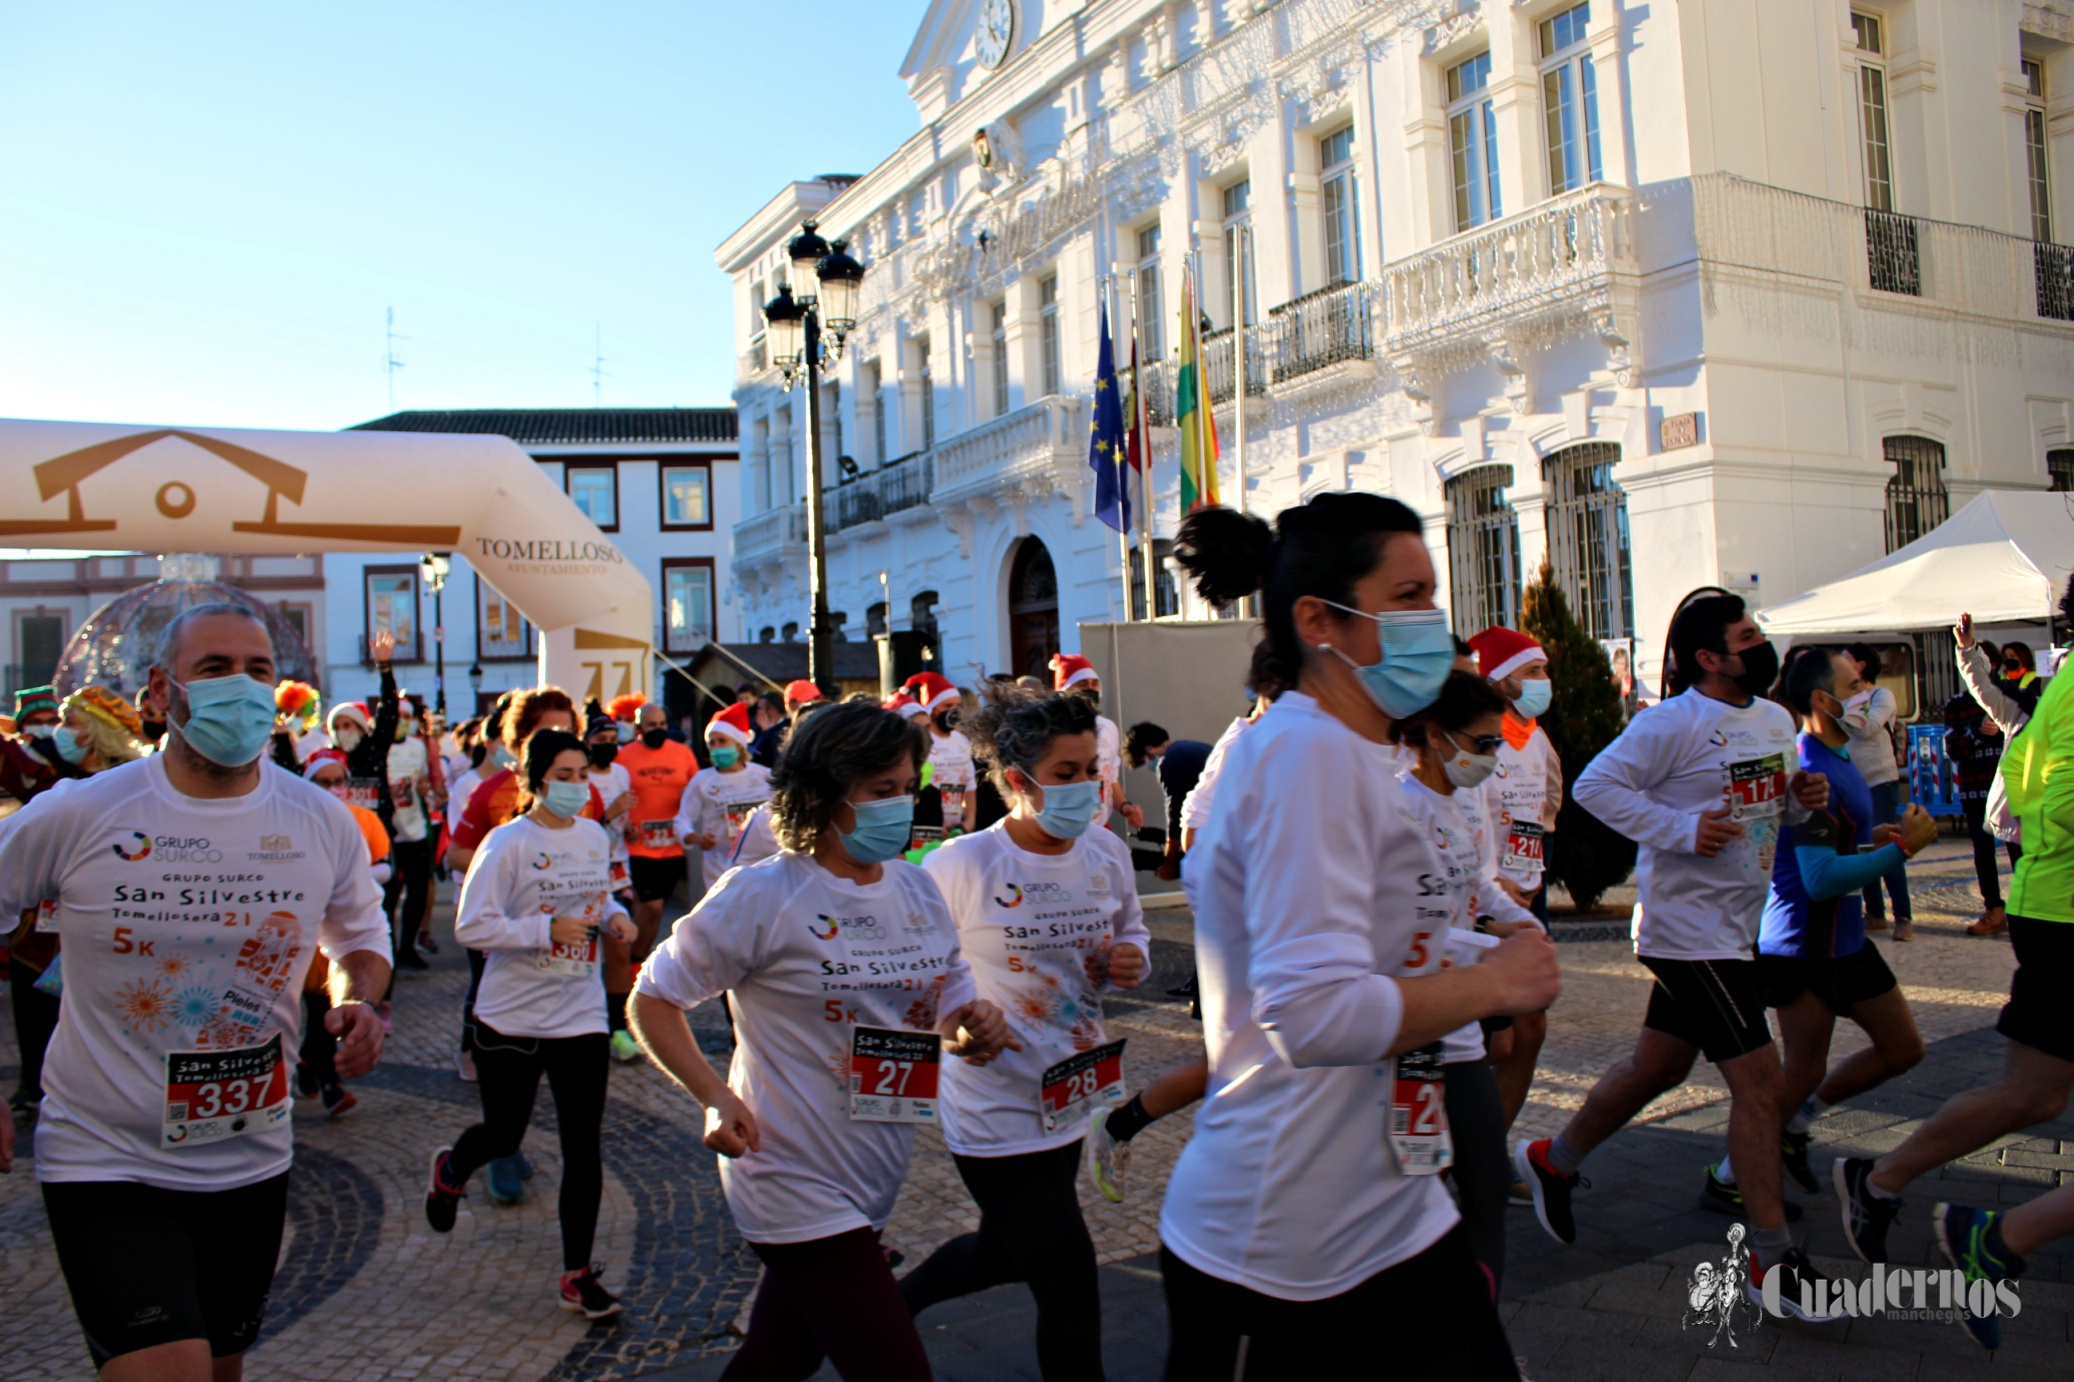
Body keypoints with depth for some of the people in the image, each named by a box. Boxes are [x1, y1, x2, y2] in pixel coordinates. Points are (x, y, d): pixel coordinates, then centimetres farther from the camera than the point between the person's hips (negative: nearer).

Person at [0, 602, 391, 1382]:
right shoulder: (75, 815, -12)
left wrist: (360, 1001, -10)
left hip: (251, 1161, 4)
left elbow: (359, 935, 13)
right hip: (106, 1162, -3)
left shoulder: (324, 822, -4)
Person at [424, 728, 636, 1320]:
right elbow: (471, 927, -16)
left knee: (583, 1145, 0)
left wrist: (614, 914, -2)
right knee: (503, 1135, 14)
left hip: (581, 1015, 4)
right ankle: (450, 1171, 51)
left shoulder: (595, 837, 4)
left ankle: (578, 1275, 13)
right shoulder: (508, 842, -13)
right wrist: (548, 929, -24)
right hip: (511, 1016, -3)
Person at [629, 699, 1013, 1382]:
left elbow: (951, 1003, 13)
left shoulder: (917, 889, 4)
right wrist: (718, 1099, -21)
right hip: (799, 1190, -7)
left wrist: (975, 1029, -11)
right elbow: (653, 1000, -8)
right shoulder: (762, 896, -15)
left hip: (872, 1190, 7)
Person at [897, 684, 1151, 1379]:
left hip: (1069, 1102, 7)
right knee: (1070, 1284, 0)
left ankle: (890, 1301, 53)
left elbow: (1130, 927, 12)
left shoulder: (1106, 853, -4)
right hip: (997, 1112, -6)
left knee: (1002, 1251, 26)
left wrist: (1131, 958, -9)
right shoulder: (960, 865, -20)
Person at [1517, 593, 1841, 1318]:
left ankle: (1552, 1159, 36)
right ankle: (1772, 1262, 5)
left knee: (1658, 1067, 17)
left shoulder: (1775, 720, 11)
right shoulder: (1672, 723, -16)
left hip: (1735, 926, 9)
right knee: (1759, 1077, -8)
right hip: (1687, 926, -9)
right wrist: (1682, 828, -25)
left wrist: (1801, 799, -2)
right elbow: (1595, 786, -19)